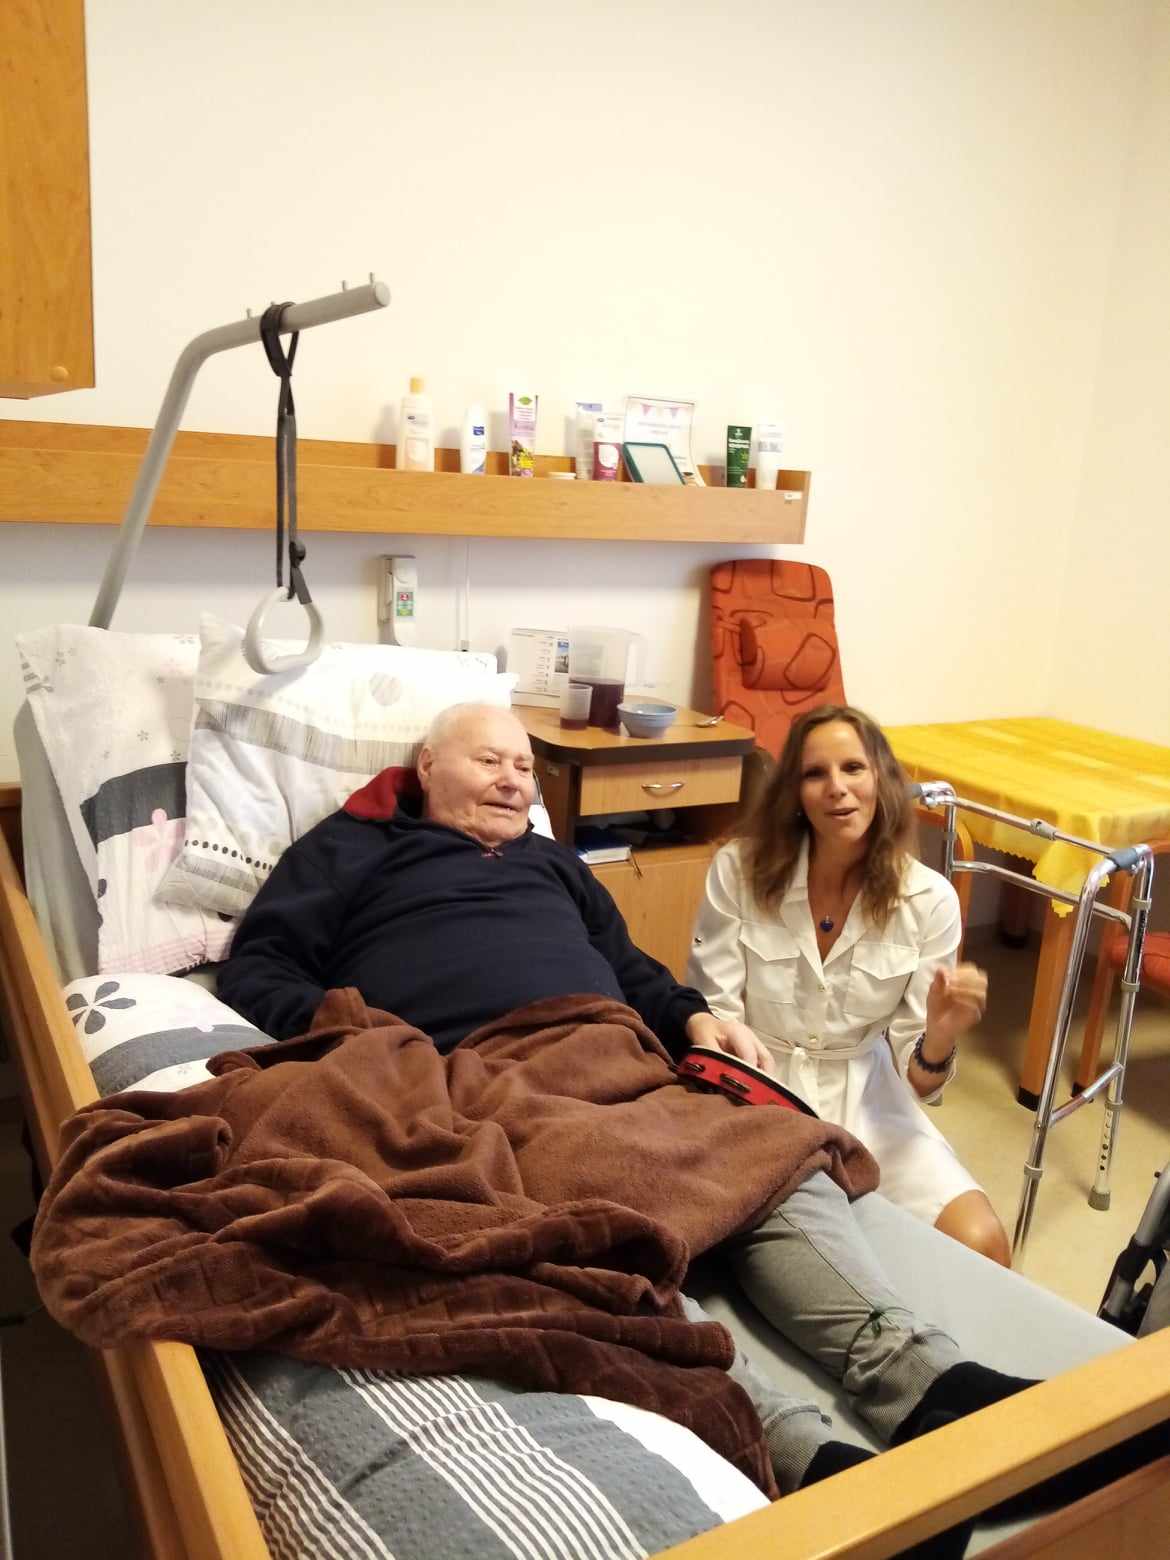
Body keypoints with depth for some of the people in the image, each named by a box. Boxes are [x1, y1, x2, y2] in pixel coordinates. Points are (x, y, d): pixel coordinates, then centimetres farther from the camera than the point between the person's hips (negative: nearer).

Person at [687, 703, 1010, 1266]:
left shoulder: (930, 899, -8)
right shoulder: (740, 868, -11)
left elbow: (916, 1079, -4)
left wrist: (942, 1035, -28)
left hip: (867, 1102, 2)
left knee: (981, 1246, -18)